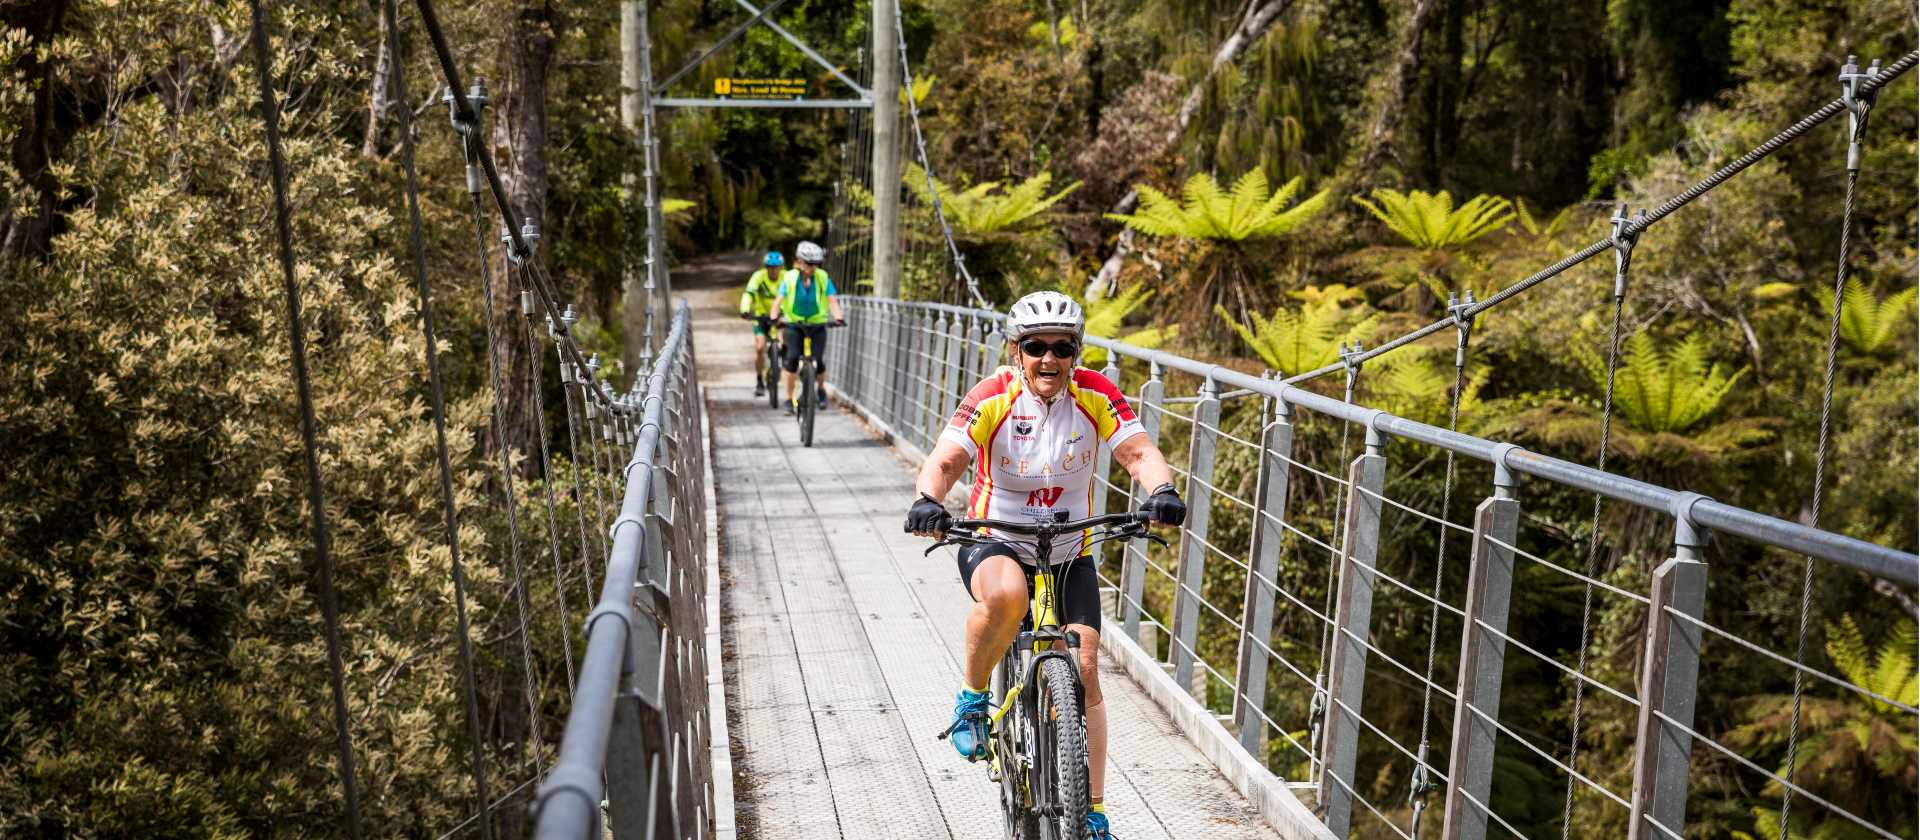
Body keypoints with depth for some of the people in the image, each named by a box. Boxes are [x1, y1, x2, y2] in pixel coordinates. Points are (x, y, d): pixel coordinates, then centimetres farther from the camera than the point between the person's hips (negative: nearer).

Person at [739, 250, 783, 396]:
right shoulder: (758, 277, -19)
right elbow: (748, 294, -31)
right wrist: (745, 311, -48)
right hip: (762, 316, -1)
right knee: (760, 347, -13)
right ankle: (759, 382, 0)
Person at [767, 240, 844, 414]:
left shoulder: (823, 278, -11)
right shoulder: (789, 278, -12)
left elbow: (832, 300, -18)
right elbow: (778, 300, -18)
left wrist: (838, 317, -36)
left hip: (817, 325, 0)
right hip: (794, 324, 0)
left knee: (819, 361, -11)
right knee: (792, 358, -19)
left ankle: (821, 389, 21)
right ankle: (790, 398, -5)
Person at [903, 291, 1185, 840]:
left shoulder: (1096, 395, -8)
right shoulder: (992, 398, -15)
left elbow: (1139, 452, -17)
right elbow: (945, 460, -24)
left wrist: (1163, 493, -39)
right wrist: (928, 501, -46)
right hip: (994, 543, -2)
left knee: (1083, 670, -8)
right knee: (1006, 595, -38)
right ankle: (972, 697, -9)